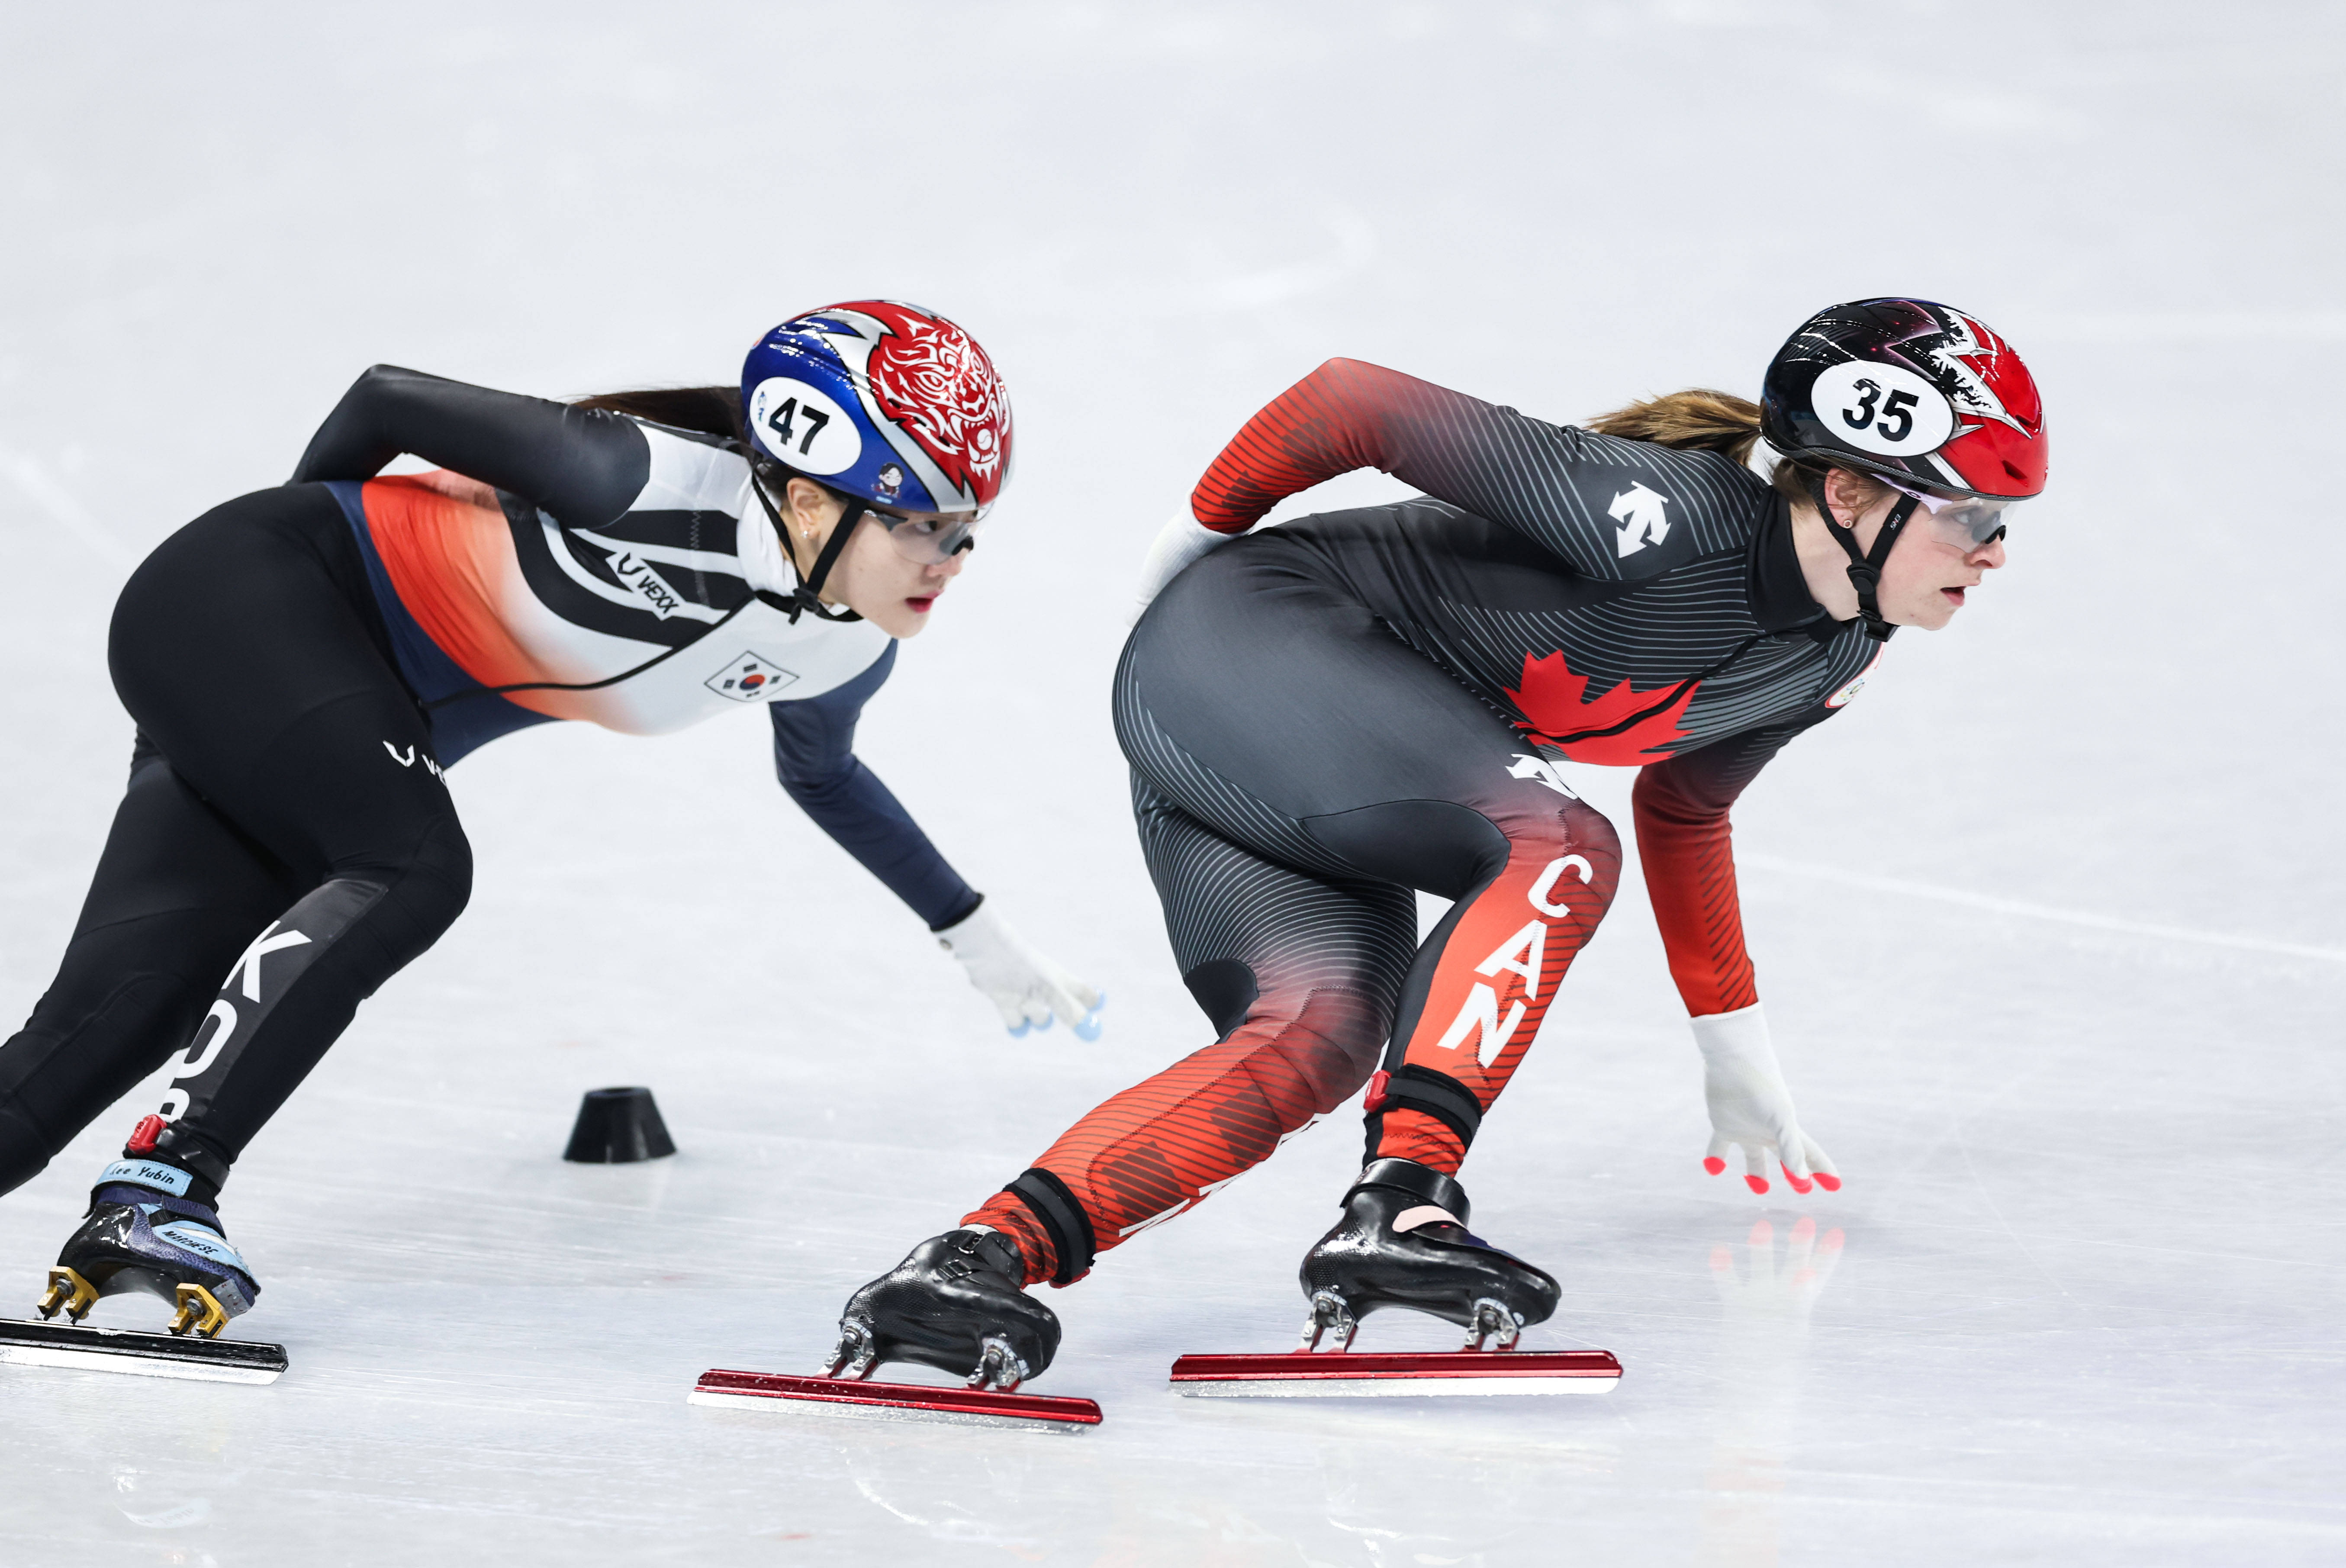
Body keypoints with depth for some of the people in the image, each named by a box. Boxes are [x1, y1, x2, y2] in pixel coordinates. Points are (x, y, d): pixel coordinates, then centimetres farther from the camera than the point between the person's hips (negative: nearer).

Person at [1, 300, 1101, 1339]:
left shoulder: (847, 648, -3)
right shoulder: (655, 483, -28)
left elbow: (821, 775, 21)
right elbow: (385, 398, -14)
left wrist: (974, 934, 24)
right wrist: (300, 531, 5)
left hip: (386, 722, 7)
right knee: (412, 868, -28)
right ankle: (162, 1185, -28)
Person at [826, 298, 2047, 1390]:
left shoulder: (1833, 656, 2)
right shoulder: (1669, 518, -26)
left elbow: (1681, 807, 21)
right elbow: (1354, 400, -21)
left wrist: (1734, 1046, 27)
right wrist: (1206, 530, -4)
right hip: (1235, 646, -8)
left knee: (1315, 1046, -16)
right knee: (1559, 846, -26)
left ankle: (994, 1250, -27)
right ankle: (1398, 1207, -33)